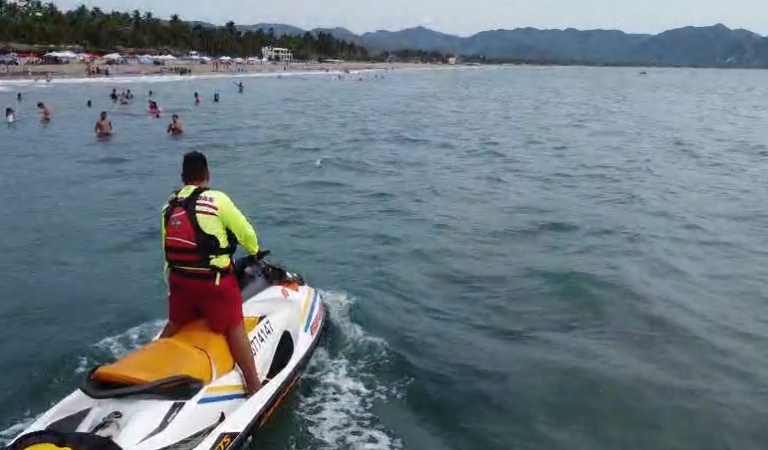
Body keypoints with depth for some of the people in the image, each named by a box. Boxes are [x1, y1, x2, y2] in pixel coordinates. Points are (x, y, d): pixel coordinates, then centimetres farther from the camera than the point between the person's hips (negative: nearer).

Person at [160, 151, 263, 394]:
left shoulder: (169, 206, 8)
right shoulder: (216, 199, -11)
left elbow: (168, 246, 13)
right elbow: (245, 231, -5)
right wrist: (255, 250, 17)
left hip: (178, 278, 6)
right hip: (214, 279, -6)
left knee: (174, 324, 25)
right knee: (235, 328, 3)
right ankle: (254, 386, 5)